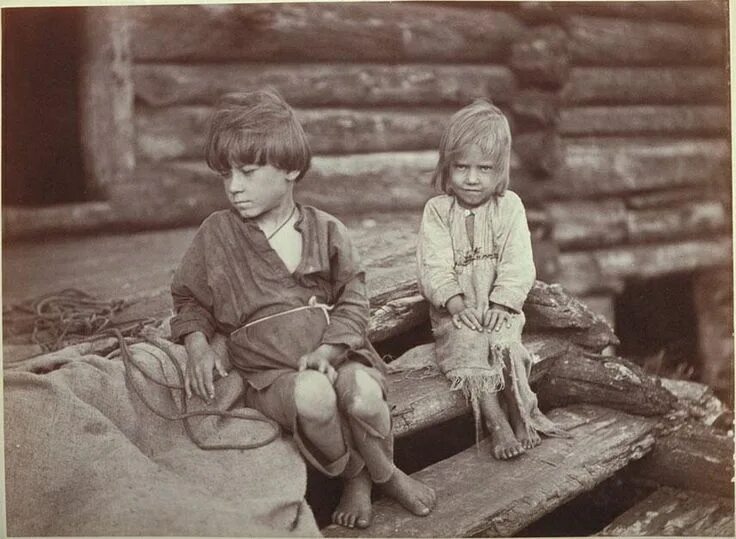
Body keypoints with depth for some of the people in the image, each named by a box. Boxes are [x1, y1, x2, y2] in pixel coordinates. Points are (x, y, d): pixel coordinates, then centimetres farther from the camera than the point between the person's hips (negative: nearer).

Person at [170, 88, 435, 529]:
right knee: (313, 395, -36)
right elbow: (190, 301, 16)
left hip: (336, 352, 1)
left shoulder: (326, 230, 4)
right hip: (270, 370, -1)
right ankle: (356, 477, -5)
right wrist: (198, 344, -5)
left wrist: (326, 350, -17)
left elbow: (353, 301, 1)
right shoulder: (216, 235, 5)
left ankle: (382, 473, 2)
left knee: (364, 397, -32)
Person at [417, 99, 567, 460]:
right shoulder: (437, 211, 2)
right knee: (466, 345, -27)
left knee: (504, 344, -28)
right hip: (455, 312, 0)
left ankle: (523, 411, -16)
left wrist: (500, 304, -18)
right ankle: (496, 422, -27)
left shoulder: (509, 206, 3)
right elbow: (434, 267, -7)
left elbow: (518, 264, -5)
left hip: (499, 308, 0)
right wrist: (458, 303, -20)